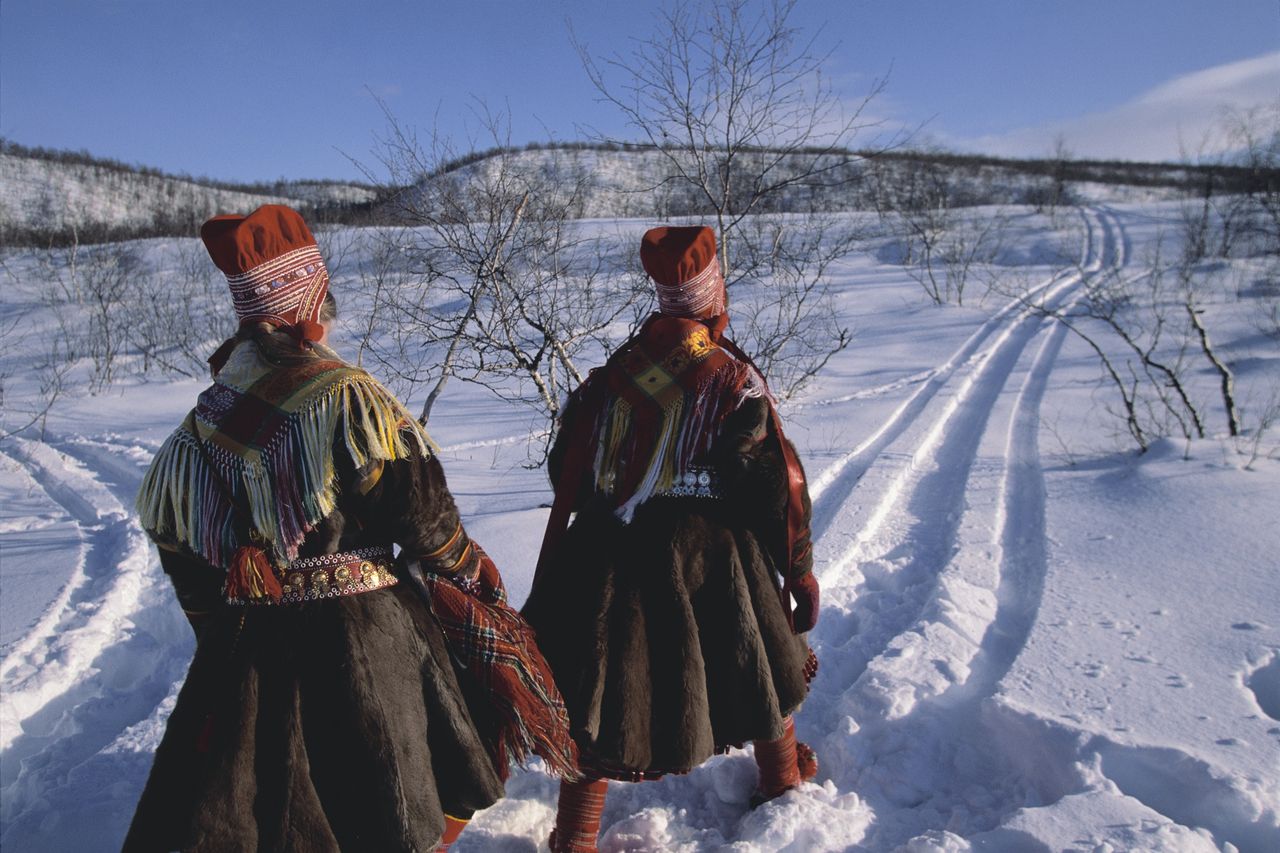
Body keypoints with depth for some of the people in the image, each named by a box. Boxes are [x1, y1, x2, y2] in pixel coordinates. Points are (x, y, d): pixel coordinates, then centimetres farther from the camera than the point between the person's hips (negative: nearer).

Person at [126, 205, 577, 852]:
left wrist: (217, 626, 22)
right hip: (363, 631, -5)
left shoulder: (205, 417, 1)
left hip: (244, 646, 6)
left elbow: (171, 532, 10)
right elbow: (420, 511, -15)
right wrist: (473, 572, 3)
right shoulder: (346, 396, -17)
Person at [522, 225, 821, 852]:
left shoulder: (610, 375, 4)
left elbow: (565, 471, 9)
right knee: (758, 665, 22)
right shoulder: (734, 378, -8)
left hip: (605, 554, 3)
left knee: (601, 697, 10)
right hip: (708, 556, -2)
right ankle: (782, 779, 45)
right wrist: (799, 568, 4)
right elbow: (779, 486, -7)